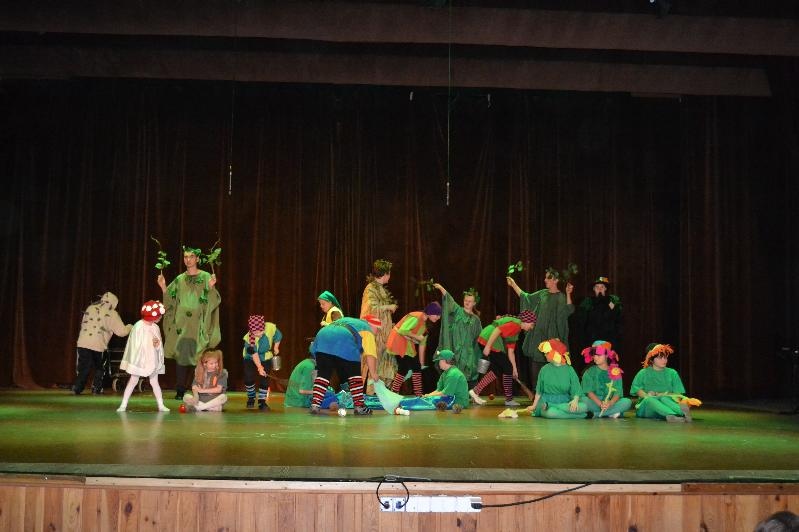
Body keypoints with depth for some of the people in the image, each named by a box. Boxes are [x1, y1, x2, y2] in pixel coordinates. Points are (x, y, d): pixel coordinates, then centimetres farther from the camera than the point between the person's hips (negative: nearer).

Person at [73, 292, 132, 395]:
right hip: (98, 345, -3)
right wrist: (129, 327, 20)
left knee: (83, 367, 9)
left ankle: (77, 388, 3)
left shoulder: (90, 308, 12)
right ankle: (96, 389, 15)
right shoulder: (111, 313, -1)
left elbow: (83, 324, 19)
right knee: (99, 368, 16)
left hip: (83, 343, 3)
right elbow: (121, 331, 0)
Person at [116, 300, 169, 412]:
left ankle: (161, 405, 10)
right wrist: (133, 360, -11)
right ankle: (123, 405, 5)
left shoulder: (155, 328, 4)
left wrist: (158, 344, -12)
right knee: (133, 381, -1)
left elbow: (159, 345, 12)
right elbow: (134, 344, -10)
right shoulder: (138, 326, -13)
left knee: (154, 382, 8)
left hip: (152, 360, 4)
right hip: (139, 359, -4)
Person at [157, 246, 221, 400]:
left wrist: (211, 287, -23)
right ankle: (180, 391, 7)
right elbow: (170, 300, 11)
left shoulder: (206, 277, 2)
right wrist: (163, 287, -3)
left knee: (198, 355, -6)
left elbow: (212, 301, -5)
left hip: (198, 323, -3)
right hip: (181, 323, 3)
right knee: (180, 354, 1)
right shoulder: (179, 279, 12)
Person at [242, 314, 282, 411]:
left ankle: (262, 401, 5)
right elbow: (254, 354, -30)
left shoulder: (271, 327, -28)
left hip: (266, 358, 2)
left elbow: (278, 336, -5)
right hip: (251, 359, -1)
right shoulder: (249, 339, -33)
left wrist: (276, 347, 0)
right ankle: (251, 398, 18)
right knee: (249, 378, -7)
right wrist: (259, 367, -34)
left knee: (264, 379, -6)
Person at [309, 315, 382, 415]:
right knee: (354, 374, 8)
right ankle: (359, 406, 9)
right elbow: (370, 353, 7)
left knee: (323, 373, 9)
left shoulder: (345, 321, 41)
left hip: (322, 340, 6)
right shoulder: (366, 329, 21)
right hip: (343, 345, -5)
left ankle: (315, 404, -1)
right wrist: (373, 373, 6)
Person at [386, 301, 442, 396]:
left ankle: (419, 394, 15)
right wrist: (416, 337, -18)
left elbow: (422, 344, 11)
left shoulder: (425, 324, 10)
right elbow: (402, 330, -29)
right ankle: (392, 393, -2)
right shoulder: (416, 317, -19)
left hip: (408, 345, 10)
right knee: (404, 368, -11)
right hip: (399, 342, -10)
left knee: (417, 367, 8)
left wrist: (422, 363, 10)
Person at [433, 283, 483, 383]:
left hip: (468, 351, 2)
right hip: (456, 348, -2)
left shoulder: (476, 319, 13)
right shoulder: (458, 311, 7)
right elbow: (449, 300, -7)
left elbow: (480, 336, 21)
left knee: (468, 374, -3)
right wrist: (441, 288, -19)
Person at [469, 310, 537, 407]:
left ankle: (475, 391, 15)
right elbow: (498, 330, -21)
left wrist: (514, 369, 23)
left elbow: (511, 352, 23)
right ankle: (509, 399, 9)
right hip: (489, 341, -10)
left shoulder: (516, 330, 23)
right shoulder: (515, 324, -8)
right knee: (507, 368, 1)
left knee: (497, 369, 17)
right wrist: (488, 346, -24)